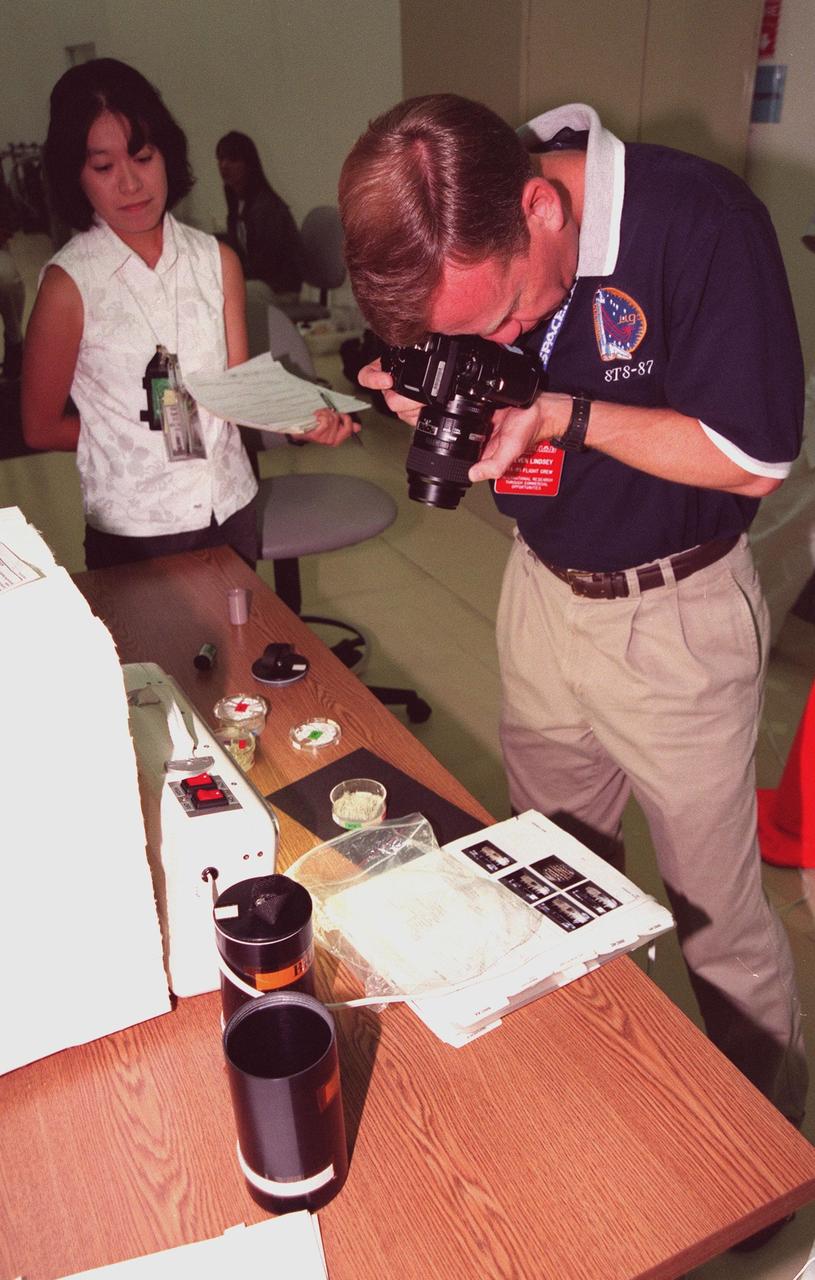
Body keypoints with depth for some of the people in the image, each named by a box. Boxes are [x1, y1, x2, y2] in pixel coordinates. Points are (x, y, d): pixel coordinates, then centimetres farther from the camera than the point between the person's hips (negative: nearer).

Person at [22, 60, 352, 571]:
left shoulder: (218, 261, 0)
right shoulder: (70, 283, -11)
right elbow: (42, 427, -4)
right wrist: (138, 432, -1)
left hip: (229, 505, 4)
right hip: (135, 527, -3)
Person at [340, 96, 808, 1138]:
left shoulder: (702, 223, -23)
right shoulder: (461, 252, -6)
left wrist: (563, 415, -25)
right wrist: (427, 397, -16)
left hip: (674, 614, -5)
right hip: (542, 586, 5)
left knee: (715, 906, 8)